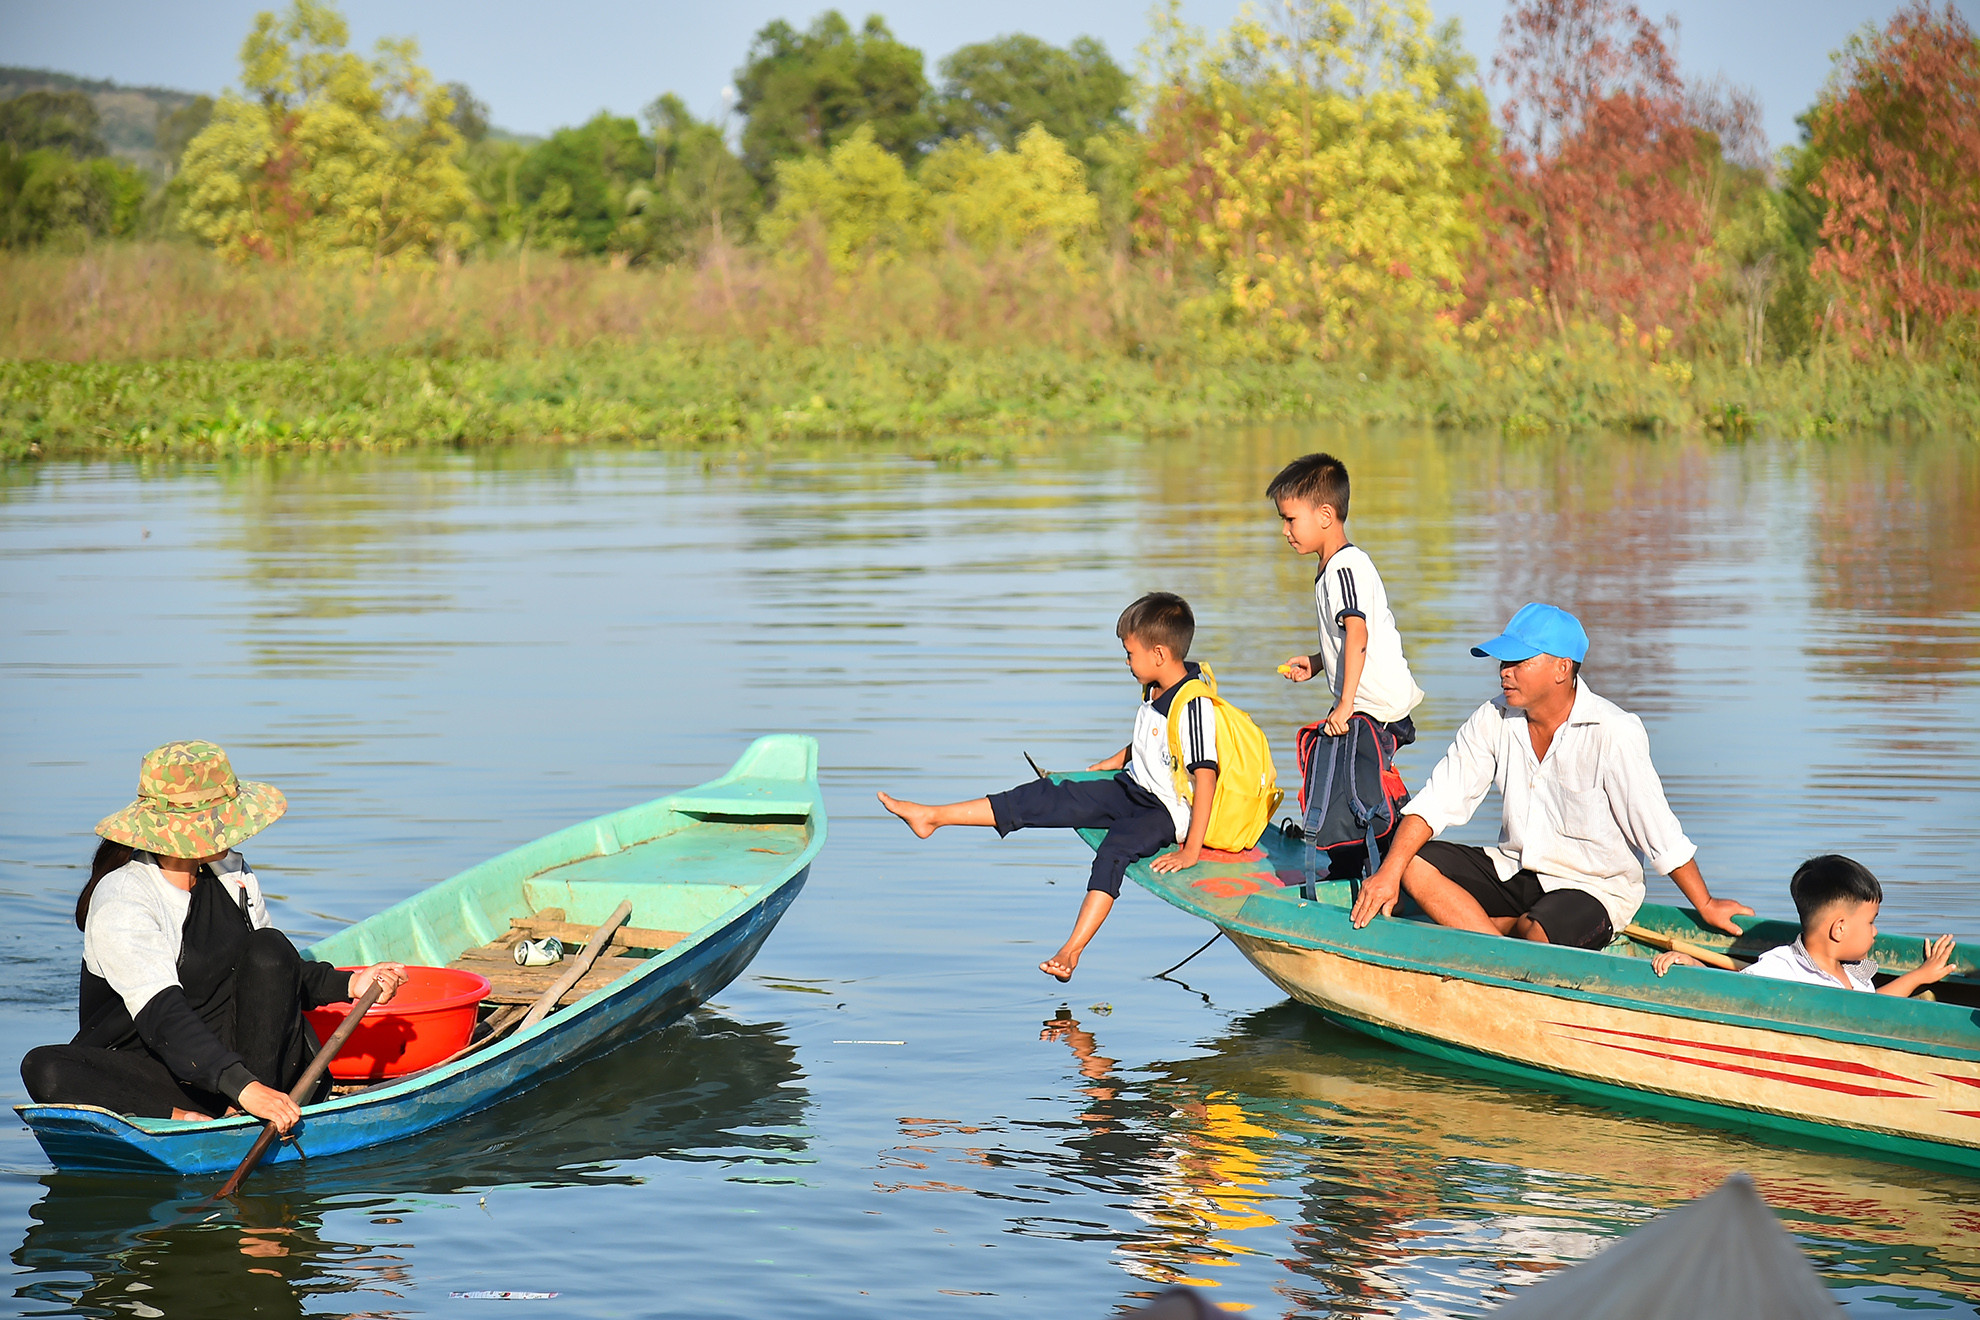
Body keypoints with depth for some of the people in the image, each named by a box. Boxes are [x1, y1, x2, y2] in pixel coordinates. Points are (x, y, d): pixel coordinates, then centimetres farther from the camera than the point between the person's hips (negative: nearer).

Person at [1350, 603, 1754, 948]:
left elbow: (1659, 833, -14)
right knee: (1416, 864, -15)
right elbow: (1437, 802, -4)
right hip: (1513, 870, 6)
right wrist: (1388, 872, -16)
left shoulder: (1613, 733, -19)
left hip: (1594, 888, -6)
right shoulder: (1493, 720, -3)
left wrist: (1705, 906, -8)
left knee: (1538, 931, -38)